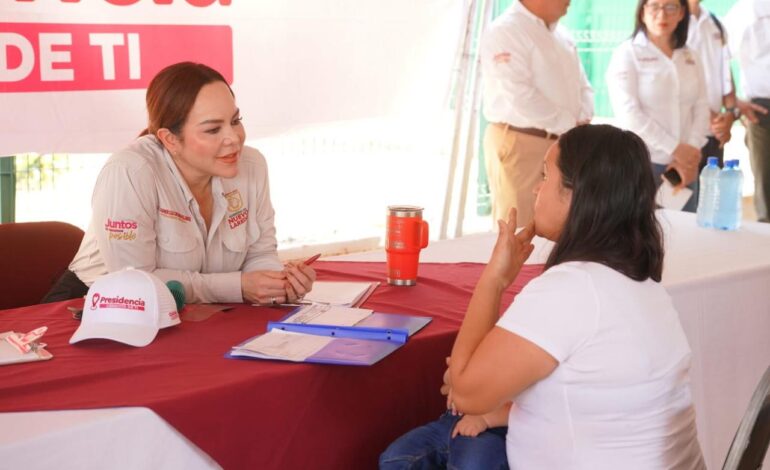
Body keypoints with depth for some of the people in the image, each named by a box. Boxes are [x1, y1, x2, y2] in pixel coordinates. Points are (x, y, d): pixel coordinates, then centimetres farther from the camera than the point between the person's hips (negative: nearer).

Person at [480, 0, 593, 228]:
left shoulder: (560, 33, 16)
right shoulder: (505, 31, -12)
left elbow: (582, 85, 19)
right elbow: (520, 96, -21)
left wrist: (582, 122, -1)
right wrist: (570, 125, -15)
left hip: (563, 143, 8)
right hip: (518, 143, -8)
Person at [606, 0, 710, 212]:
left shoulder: (690, 57, 12)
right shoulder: (627, 53, -3)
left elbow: (701, 106, 8)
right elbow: (628, 113, -13)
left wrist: (692, 151, -8)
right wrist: (674, 148, -14)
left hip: (685, 164, 5)